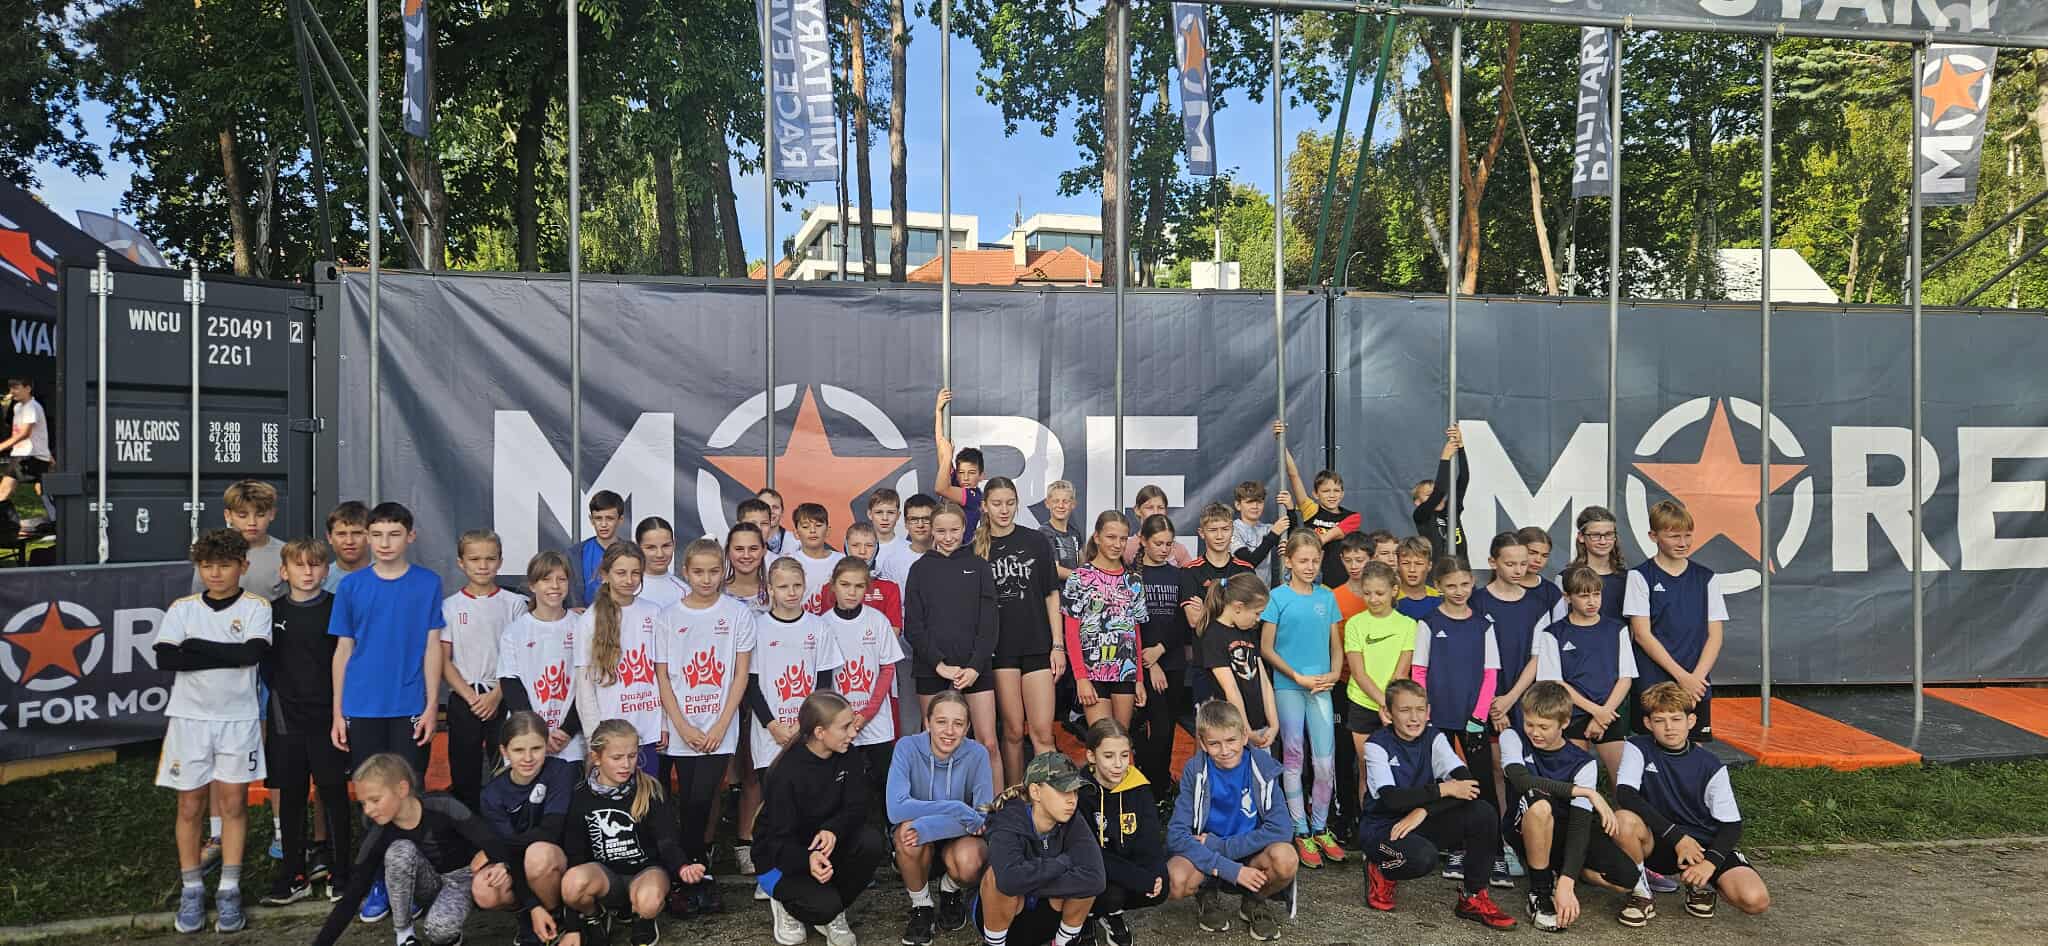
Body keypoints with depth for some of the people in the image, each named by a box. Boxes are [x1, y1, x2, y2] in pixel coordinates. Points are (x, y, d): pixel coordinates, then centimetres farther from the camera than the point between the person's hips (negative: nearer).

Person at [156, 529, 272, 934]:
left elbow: (253, 652, -18)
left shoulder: (256, 607, -2)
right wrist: (226, 656, -13)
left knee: (233, 804, 2)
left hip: (238, 718, -1)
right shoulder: (182, 608, 3)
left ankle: (229, 892, 10)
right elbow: (165, 659, -10)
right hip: (189, 717, 1)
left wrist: (197, 647, -12)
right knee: (190, 807, 7)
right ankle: (191, 890, 18)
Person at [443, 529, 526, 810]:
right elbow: (443, 661, 1)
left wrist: (496, 695, -12)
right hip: (463, 699, 1)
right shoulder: (449, 606, 4)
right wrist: (471, 697, -10)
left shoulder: (514, 604, 1)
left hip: (502, 699, -1)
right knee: (464, 776, 6)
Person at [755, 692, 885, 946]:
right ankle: (786, 903, 6)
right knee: (824, 905, -31)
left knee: (871, 843, -25)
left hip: (824, 845, 6)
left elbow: (856, 808, -13)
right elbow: (780, 839, -26)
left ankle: (834, 913, -1)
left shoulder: (846, 756, -8)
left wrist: (832, 830, -36)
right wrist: (808, 860, -47)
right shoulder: (787, 773, -26)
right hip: (780, 857, -6)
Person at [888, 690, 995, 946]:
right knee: (908, 829, -34)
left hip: (960, 840, 0)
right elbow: (896, 808, -29)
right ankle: (921, 905, -5)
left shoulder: (976, 754, -15)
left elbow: (984, 816, -22)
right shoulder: (908, 747, -17)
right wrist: (957, 809, -33)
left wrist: (929, 826, -35)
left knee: (969, 861, -34)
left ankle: (952, 892, 6)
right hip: (917, 850, 0)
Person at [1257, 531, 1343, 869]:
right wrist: (1298, 677, -11)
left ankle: (1320, 829, 18)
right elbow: (1266, 648, -4)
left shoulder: (1327, 597, 7)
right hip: (1287, 687, -3)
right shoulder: (1279, 597, -4)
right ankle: (1301, 832, 14)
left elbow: (1336, 646, 12)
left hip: (1320, 688, 3)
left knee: (1326, 762, 2)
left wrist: (1333, 674, -6)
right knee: (1293, 759, 5)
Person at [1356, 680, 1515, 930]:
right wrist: (1443, 790, -27)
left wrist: (1424, 811, -27)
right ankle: (1381, 872, -2)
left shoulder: (1434, 738, -2)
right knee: (1423, 856, -38)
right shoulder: (1378, 744, -13)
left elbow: (1467, 782, -16)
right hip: (1382, 826, -5)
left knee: (1484, 813, -18)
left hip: (1422, 824, 5)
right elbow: (1391, 798, -26)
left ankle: (1473, 898, -6)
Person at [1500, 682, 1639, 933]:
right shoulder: (1512, 739, -10)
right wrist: (1586, 791, -30)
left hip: (1563, 832, 2)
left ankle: (1556, 871, 7)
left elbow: (1580, 823, -23)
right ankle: (1540, 891, -19)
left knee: (1626, 880, -20)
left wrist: (1566, 883, -34)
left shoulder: (1583, 764, -13)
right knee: (1538, 802, -36)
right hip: (1525, 832, -2)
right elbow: (1521, 780, -30)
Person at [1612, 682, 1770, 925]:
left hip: (1705, 843, 1)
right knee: (1623, 820, -35)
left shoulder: (1711, 766, -4)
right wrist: (1677, 836, -25)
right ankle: (1640, 892, -9)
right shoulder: (1638, 748, -6)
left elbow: (1731, 824, -3)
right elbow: (1625, 794, -21)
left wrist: (1710, 861, -21)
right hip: (1658, 842, -1)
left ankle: (1700, 883, 10)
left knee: (1756, 901, -24)